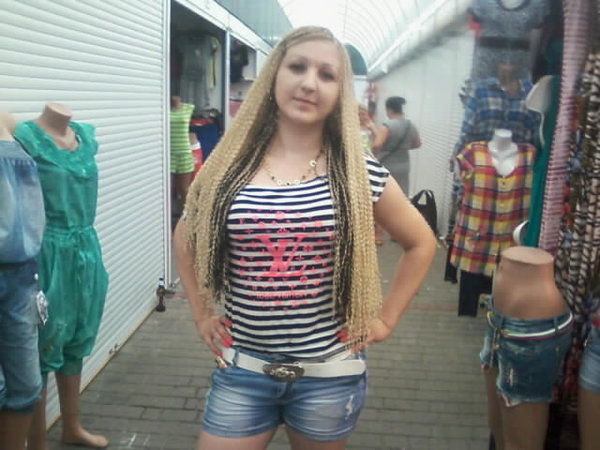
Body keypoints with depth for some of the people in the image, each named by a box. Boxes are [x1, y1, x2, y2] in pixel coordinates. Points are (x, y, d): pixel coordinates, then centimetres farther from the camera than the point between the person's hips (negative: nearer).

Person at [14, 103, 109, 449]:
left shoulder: (86, 135, 8)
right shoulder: (26, 136, -12)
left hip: (85, 251, 7)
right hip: (47, 255, -7)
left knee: (76, 342, 19)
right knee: (43, 348, 5)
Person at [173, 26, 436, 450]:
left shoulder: (361, 173, -7)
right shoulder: (227, 166, -3)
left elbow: (421, 243, 5)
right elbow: (186, 239, 13)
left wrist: (384, 320, 1)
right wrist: (202, 315, 6)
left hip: (329, 375, 0)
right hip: (242, 372, 1)